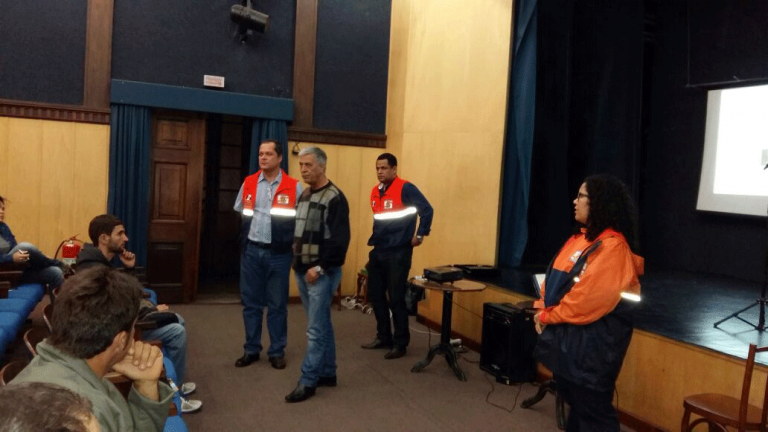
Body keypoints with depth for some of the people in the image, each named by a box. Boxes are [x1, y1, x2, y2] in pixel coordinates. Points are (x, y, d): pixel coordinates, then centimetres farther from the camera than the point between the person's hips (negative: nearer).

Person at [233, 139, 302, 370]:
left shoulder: (294, 187, -4)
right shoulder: (248, 183, 6)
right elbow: (239, 215, 14)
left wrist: (295, 246, -2)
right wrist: (243, 240, 10)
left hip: (279, 254, -3)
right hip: (251, 251, 3)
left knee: (277, 305, 5)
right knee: (250, 303, 9)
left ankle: (277, 351, 17)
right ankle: (251, 350, 22)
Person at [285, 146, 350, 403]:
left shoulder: (335, 198, -13)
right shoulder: (304, 196, 14)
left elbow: (340, 240, -19)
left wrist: (321, 267, -20)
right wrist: (297, 261, 13)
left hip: (322, 273, -8)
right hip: (303, 271, 8)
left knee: (316, 329, -3)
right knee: (323, 325, 16)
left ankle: (308, 382, 4)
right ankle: (327, 373, 26)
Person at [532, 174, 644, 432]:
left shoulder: (612, 246, -19)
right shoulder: (580, 237, 11)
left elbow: (589, 297, -24)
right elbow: (554, 278, 14)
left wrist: (548, 316, -14)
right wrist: (542, 310, -1)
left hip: (592, 341, -9)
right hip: (566, 334, 9)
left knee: (592, 408, 2)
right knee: (574, 400, 22)